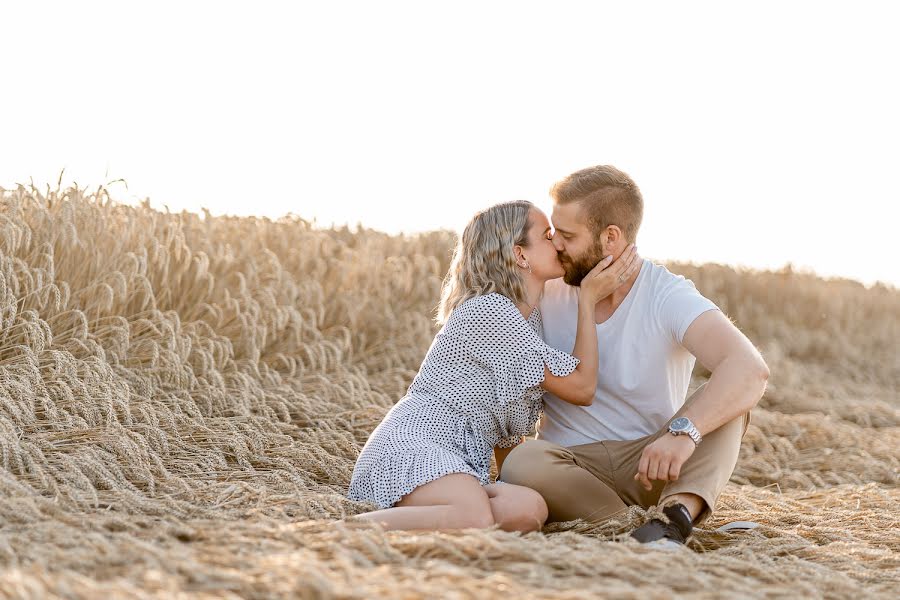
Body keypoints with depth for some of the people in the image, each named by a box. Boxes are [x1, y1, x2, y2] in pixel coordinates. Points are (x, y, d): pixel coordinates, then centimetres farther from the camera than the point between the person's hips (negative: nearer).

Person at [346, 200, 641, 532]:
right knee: (477, 519, -41)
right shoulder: (489, 310, -10)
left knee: (530, 509, -26)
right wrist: (588, 299, -3)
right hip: (413, 445, -9)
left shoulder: (528, 316, 21)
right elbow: (581, 387, -8)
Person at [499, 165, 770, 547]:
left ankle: (678, 514, -44)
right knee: (521, 466, -32)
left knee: (730, 393, -25)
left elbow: (750, 369, -30)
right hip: (573, 466, 2)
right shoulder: (546, 293, -1)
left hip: (654, 466, -1)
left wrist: (683, 431, -46)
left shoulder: (668, 297, -12)